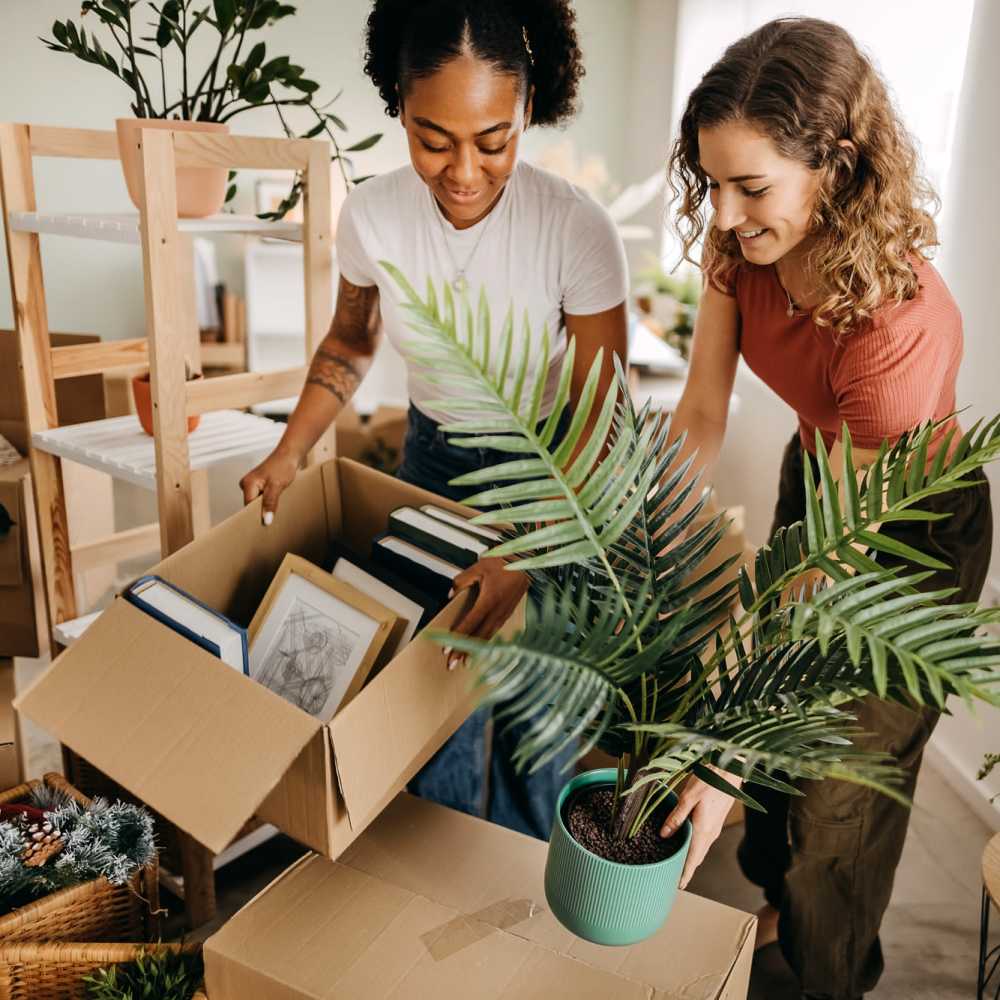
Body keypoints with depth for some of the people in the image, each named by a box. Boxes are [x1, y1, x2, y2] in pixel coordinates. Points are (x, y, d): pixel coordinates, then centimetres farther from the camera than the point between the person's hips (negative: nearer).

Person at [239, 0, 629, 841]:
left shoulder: (577, 228, -25)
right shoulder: (371, 217, -15)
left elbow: (600, 412, -20)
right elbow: (351, 341, 5)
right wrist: (290, 454, -6)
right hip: (432, 457, 3)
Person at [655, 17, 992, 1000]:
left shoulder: (900, 322, -38)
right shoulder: (744, 249, -19)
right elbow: (700, 414, -17)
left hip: (911, 524, -6)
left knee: (843, 782, 9)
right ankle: (773, 898, 51)